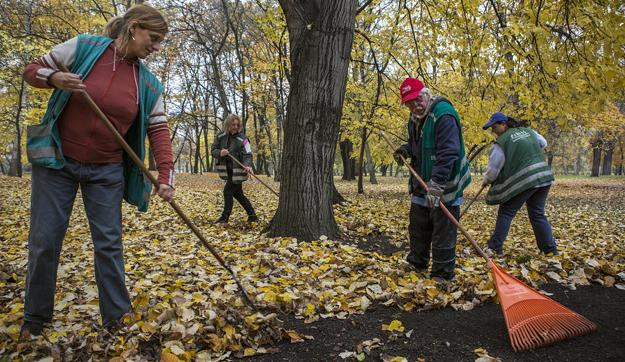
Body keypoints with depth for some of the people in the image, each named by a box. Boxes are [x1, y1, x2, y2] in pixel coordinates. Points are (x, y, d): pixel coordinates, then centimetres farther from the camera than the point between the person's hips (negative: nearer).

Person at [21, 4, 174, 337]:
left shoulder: (147, 84, -3)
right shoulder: (83, 47, -8)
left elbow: (159, 130, -5)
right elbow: (31, 71, 1)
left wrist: (165, 175, -17)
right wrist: (54, 78, -22)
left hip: (107, 170, 2)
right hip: (56, 160, -1)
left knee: (109, 243, 3)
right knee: (44, 241, 5)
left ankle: (117, 317, 15)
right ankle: (35, 318, 23)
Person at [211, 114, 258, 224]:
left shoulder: (242, 139, -10)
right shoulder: (221, 137, 4)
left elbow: (247, 154, -15)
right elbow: (213, 150, 5)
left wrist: (247, 165, -34)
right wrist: (220, 153, -18)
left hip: (237, 171, -6)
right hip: (227, 171, 6)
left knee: (228, 191, -6)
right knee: (238, 194, 12)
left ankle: (225, 217, 8)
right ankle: (252, 215, 23)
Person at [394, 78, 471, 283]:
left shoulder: (443, 114, -20)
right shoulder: (415, 118, 9)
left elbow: (449, 152, -30)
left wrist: (437, 184, -36)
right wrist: (406, 150, 1)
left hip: (444, 186, -9)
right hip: (422, 184, 9)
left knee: (443, 234, -1)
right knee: (417, 228, 18)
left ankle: (442, 275, 11)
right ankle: (416, 264, 36)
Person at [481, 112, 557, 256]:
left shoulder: (502, 141, -6)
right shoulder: (528, 131, 14)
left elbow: (494, 168, -4)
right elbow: (543, 143, 31)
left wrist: (486, 181, 14)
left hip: (523, 180, -6)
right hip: (544, 177, 7)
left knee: (506, 213, 5)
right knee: (537, 214, 16)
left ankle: (494, 247, 6)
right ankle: (550, 248, 17)